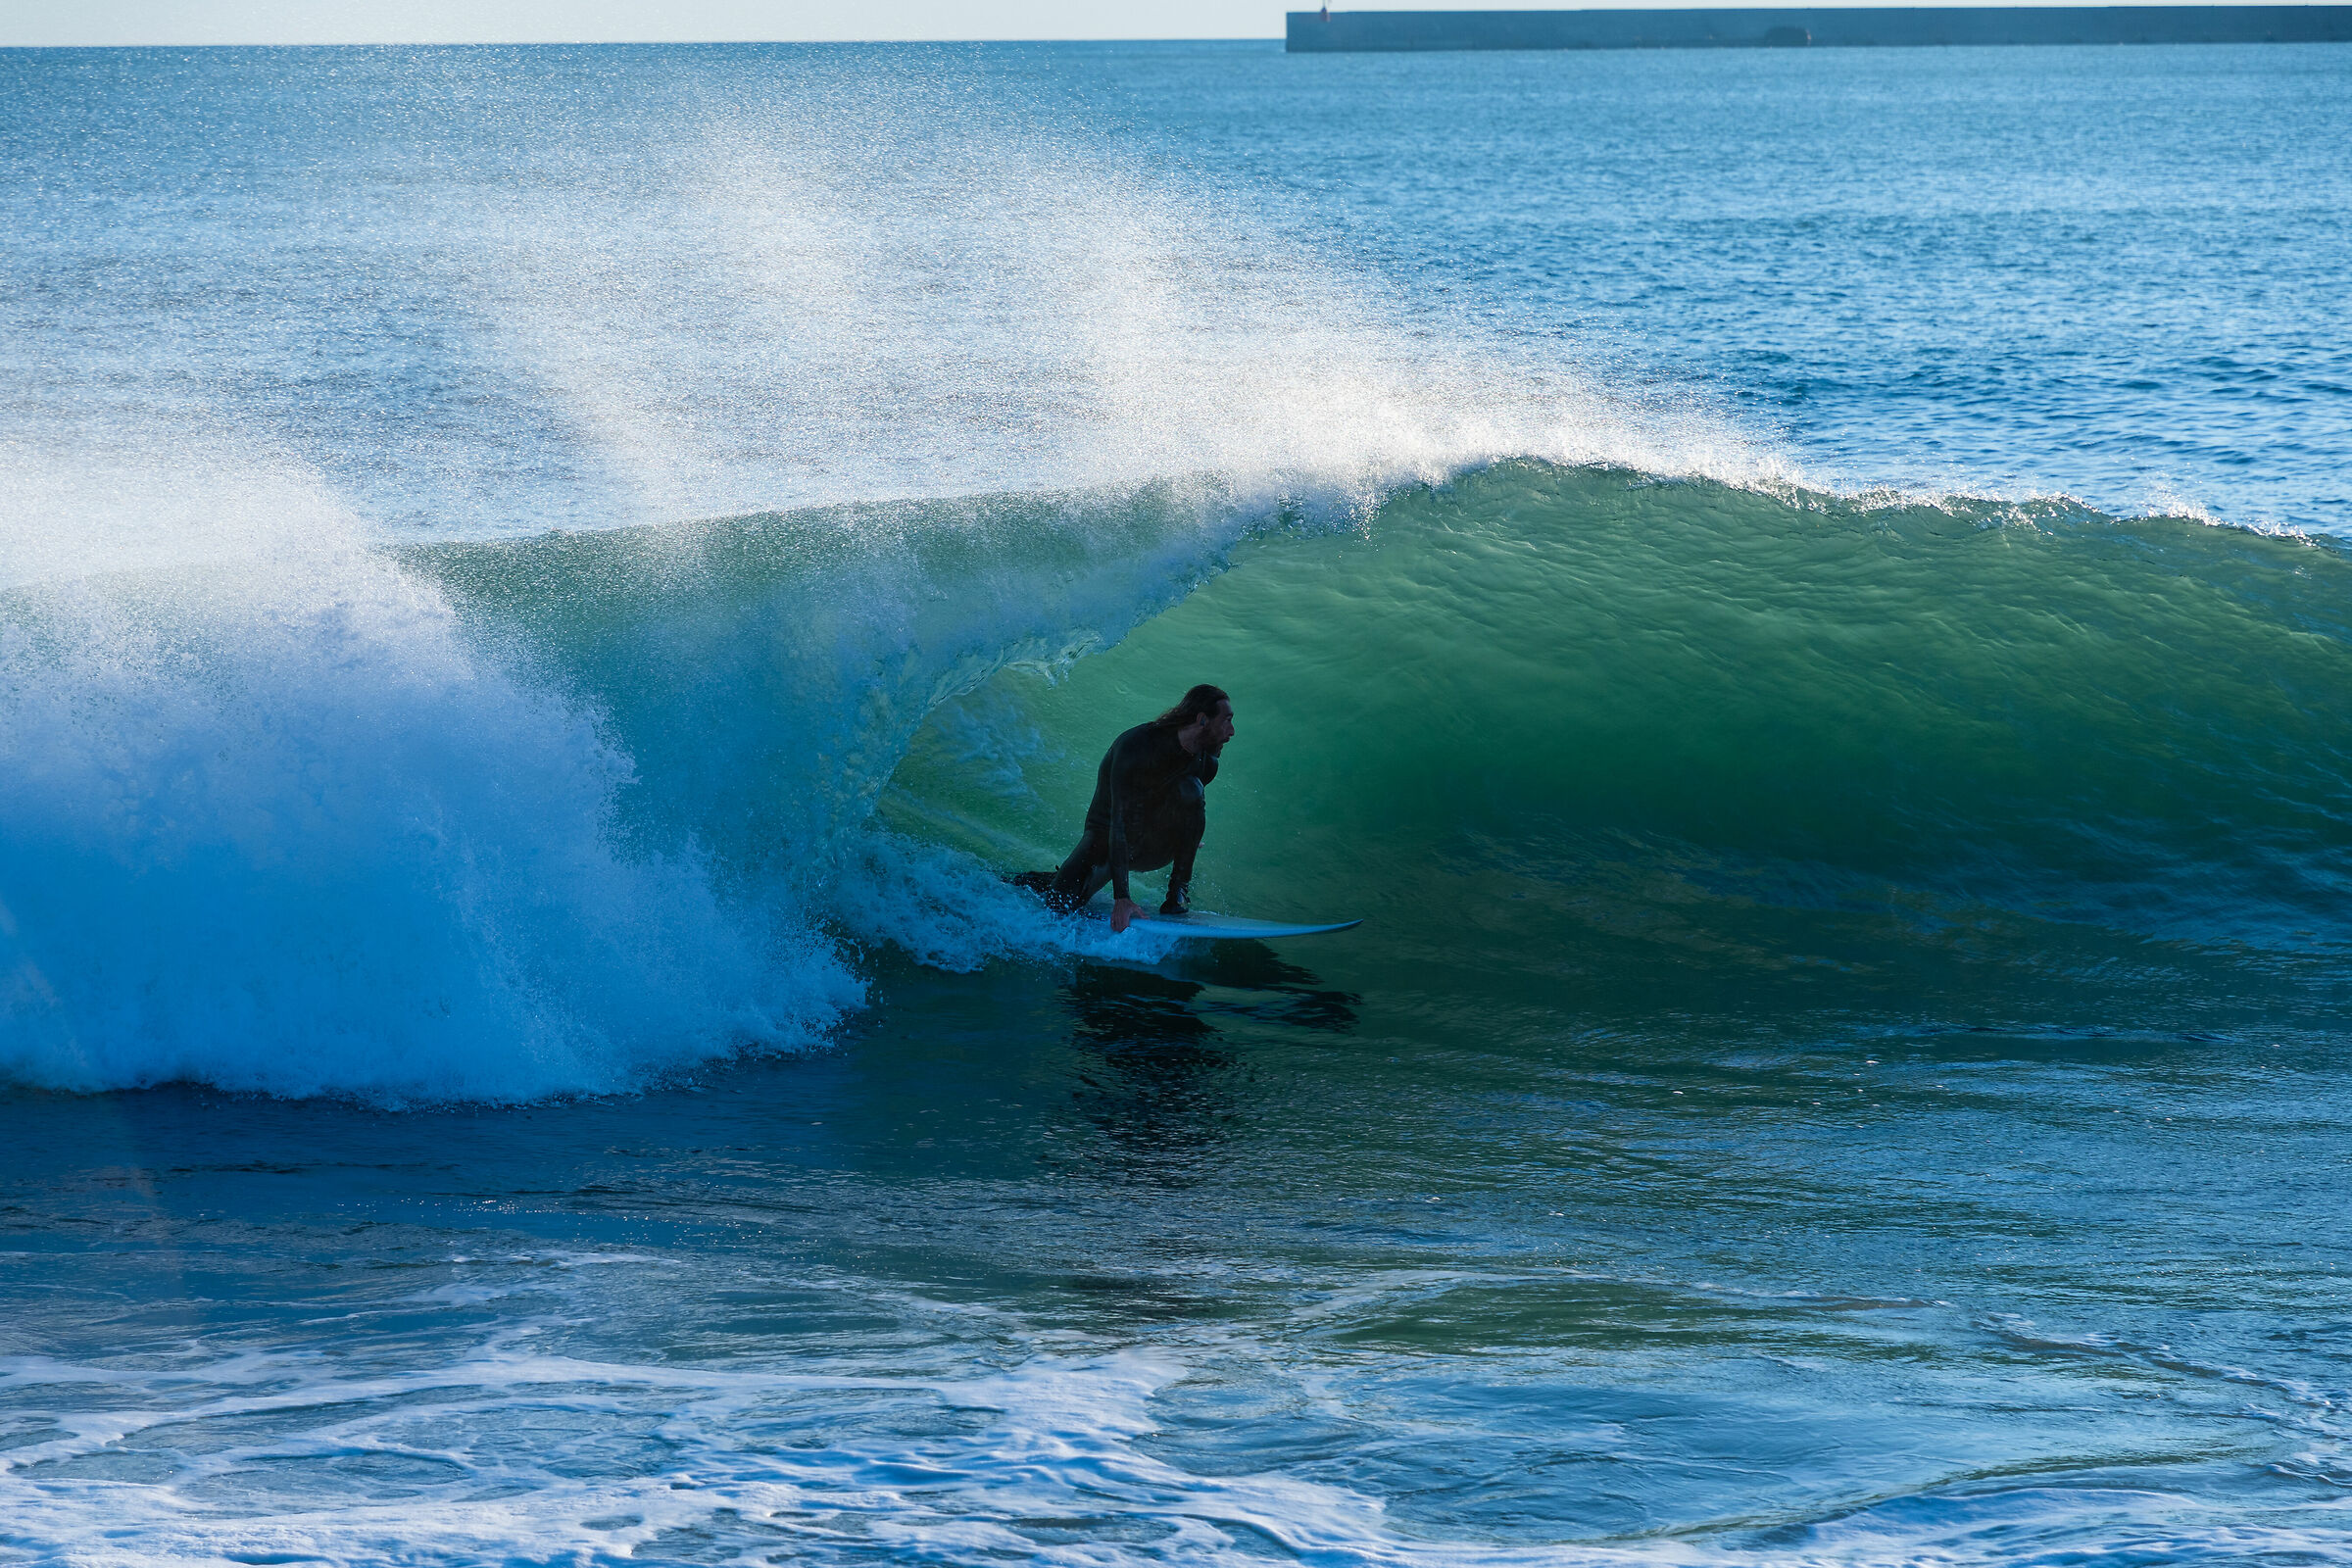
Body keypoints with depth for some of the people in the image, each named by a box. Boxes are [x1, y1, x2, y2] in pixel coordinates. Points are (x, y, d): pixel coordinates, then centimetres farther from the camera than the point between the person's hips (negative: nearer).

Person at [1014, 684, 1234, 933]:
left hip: (1154, 850, 3)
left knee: (1190, 788, -24)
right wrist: (1121, 898, -39)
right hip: (1106, 836, -3)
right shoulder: (1134, 747, -29)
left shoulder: (1207, 763, -10)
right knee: (1061, 903, -21)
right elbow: (1119, 822, -34)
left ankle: (1180, 889, -13)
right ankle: (1028, 882, 17)